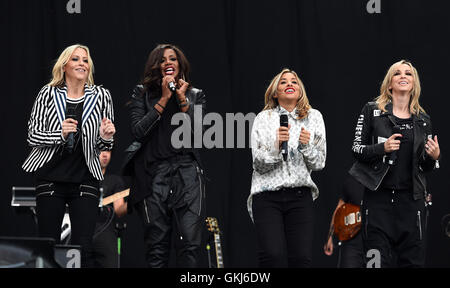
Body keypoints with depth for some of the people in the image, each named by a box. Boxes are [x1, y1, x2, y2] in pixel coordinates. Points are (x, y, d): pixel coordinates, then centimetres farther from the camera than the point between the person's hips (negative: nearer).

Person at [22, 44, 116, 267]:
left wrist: (105, 137, -11)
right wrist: (60, 135, -16)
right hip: (50, 179, 0)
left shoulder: (101, 97, 5)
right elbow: (32, 135, 1)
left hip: (85, 180, 0)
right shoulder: (48, 94, 2)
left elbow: (103, 145, 12)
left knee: (83, 249, -7)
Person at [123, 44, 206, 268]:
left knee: (190, 241, -11)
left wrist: (182, 100, -5)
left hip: (186, 172, 0)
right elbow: (138, 131, -5)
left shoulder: (195, 96, 12)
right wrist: (163, 99, -7)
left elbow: (198, 133, 0)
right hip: (153, 173, 0)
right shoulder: (142, 94, 9)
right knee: (156, 245, -1)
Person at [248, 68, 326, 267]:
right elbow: (259, 165, 1)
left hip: (300, 195, 2)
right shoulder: (264, 118, 6)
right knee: (273, 256, -20)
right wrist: (277, 145, -17)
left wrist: (306, 146, -10)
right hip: (267, 195, -2)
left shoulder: (314, 117, 12)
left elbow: (319, 164, 10)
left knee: (302, 258, -11)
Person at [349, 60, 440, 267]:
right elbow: (356, 149, 2)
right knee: (378, 260, -9)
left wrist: (434, 156, -3)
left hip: (411, 200, 3)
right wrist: (383, 148, -15)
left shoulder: (422, 120, 13)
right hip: (378, 198, -3)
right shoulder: (372, 111, 5)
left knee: (413, 261, -1)